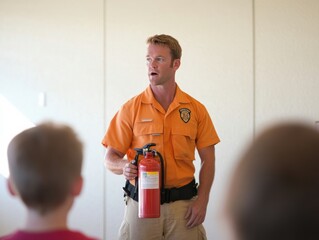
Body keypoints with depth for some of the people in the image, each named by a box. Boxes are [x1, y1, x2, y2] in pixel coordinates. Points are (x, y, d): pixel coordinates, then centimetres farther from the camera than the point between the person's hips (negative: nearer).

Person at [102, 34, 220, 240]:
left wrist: (202, 201, -5)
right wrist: (125, 166, -23)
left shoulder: (196, 109, 2)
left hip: (183, 203, 1)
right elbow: (111, 158, -1)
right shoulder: (131, 108, -2)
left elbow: (208, 159, 5)